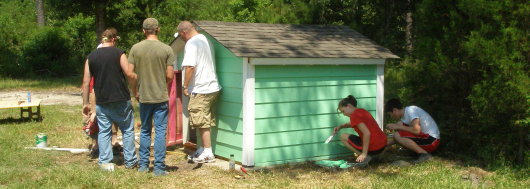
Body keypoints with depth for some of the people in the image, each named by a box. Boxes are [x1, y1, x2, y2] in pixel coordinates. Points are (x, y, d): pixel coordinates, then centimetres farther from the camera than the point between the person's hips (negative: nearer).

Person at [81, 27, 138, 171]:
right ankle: (130, 161, 14)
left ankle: (105, 162, 8)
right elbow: (129, 74, -13)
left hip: (101, 102, 3)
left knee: (103, 131, 10)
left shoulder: (91, 57, 6)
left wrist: (85, 103, 8)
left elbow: (86, 82, 4)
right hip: (121, 100, -3)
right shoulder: (118, 53, -5)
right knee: (128, 130, 9)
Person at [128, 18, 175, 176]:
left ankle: (143, 165, 23)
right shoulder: (166, 49, -7)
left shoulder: (135, 48, -2)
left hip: (144, 97, 2)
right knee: (160, 131, 4)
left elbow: (131, 74, -2)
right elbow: (170, 76, -7)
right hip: (161, 97, -2)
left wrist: (135, 92, 12)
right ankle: (159, 167, 7)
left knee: (145, 131, 16)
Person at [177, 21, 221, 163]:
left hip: (200, 89, -9)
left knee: (202, 123, -1)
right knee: (206, 121, 15)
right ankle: (203, 149, 23)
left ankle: (208, 153, 4)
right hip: (213, 87, 9)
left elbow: (190, 67, -21)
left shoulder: (191, 43, -13)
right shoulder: (205, 40, 15)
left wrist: (185, 86, -10)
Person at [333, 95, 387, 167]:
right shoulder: (362, 111, 15)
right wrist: (340, 126, 20)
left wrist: (364, 154, -21)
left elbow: (367, 133, -24)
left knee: (343, 137, 4)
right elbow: (352, 124, 36)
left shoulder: (354, 115, -13)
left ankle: (365, 157, -5)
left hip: (374, 148, -9)